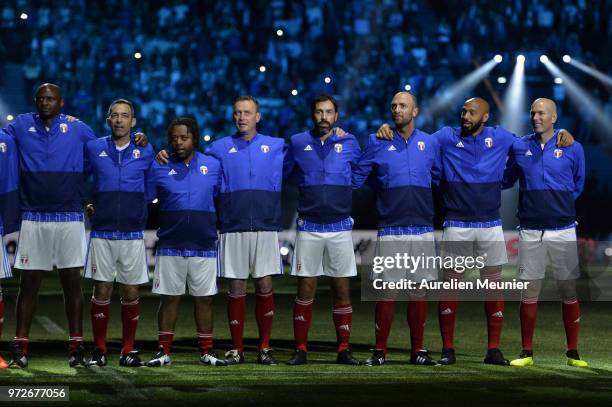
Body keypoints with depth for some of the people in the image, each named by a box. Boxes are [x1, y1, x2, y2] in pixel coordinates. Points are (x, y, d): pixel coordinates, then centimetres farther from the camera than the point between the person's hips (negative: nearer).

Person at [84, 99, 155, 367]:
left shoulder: (145, 152, 5)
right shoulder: (93, 148, 4)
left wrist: (139, 210, 9)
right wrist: (85, 204, 7)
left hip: (133, 234, 1)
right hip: (101, 232, 0)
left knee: (130, 293, 3)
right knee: (102, 291, -1)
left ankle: (128, 350, 11)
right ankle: (99, 350, 7)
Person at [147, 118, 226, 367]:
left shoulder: (213, 166, 5)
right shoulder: (160, 168, 3)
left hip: (204, 246, 1)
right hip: (170, 246, 0)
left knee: (204, 299, 5)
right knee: (169, 298, 3)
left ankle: (206, 351, 12)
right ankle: (164, 351, 8)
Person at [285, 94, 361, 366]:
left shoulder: (349, 143, 4)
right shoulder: (298, 143, 4)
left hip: (340, 228, 0)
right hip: (308, 228, 0)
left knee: (342, 290, 2)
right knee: (305, 290, -1)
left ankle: (344, 350, 7)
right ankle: (301, 350, 4)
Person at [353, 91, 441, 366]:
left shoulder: (430, 143, 10)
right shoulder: (377, 143, 5)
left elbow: (440, 180, 18)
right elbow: (357, 176, 7)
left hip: (423, 230, 2)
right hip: (390, 230, -2)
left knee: (419, 292, 4)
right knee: (386, 292, -3)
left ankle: (418, 351, 11)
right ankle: (380, 351, 3)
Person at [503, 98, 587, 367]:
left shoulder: (573, 148, 2)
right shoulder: (519, 147, 6)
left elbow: (578, 186, 13)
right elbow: (505, 181, 16)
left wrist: (559, 203, 10)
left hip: (563, 231, -1)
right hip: (530, 231, 1)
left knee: (569, 292, 1)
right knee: (529, 293, 2)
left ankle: (573, 353, 9)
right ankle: (527, 352, 9)